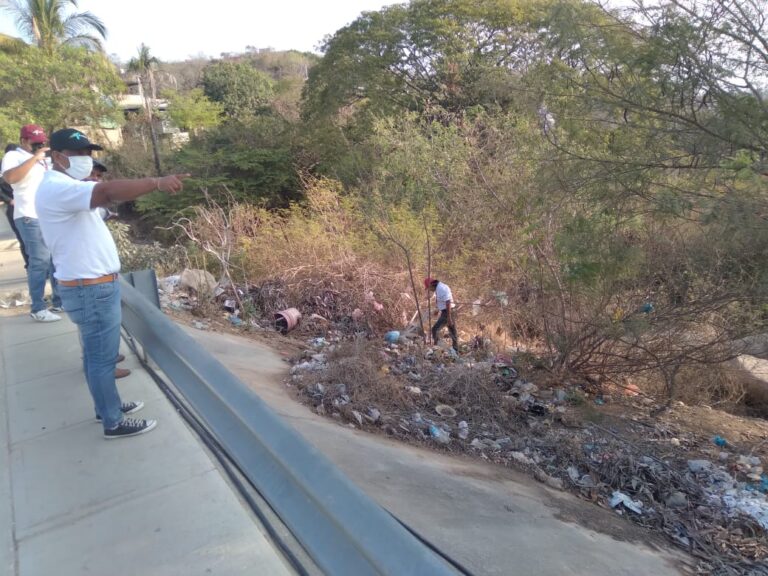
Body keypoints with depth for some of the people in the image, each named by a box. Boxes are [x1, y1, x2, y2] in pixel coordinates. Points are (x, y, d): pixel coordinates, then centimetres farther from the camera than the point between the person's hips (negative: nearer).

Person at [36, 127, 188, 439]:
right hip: (91, 289, -11)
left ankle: (107, 406, 36)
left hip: (92, 285, 11)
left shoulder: (65, 187, 16)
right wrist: (157, 183, -45)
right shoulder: (57, 187, -21)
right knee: (102, 357, 0)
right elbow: (108, 191, -37)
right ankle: (114, 423, 13)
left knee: (97, 353, 21)